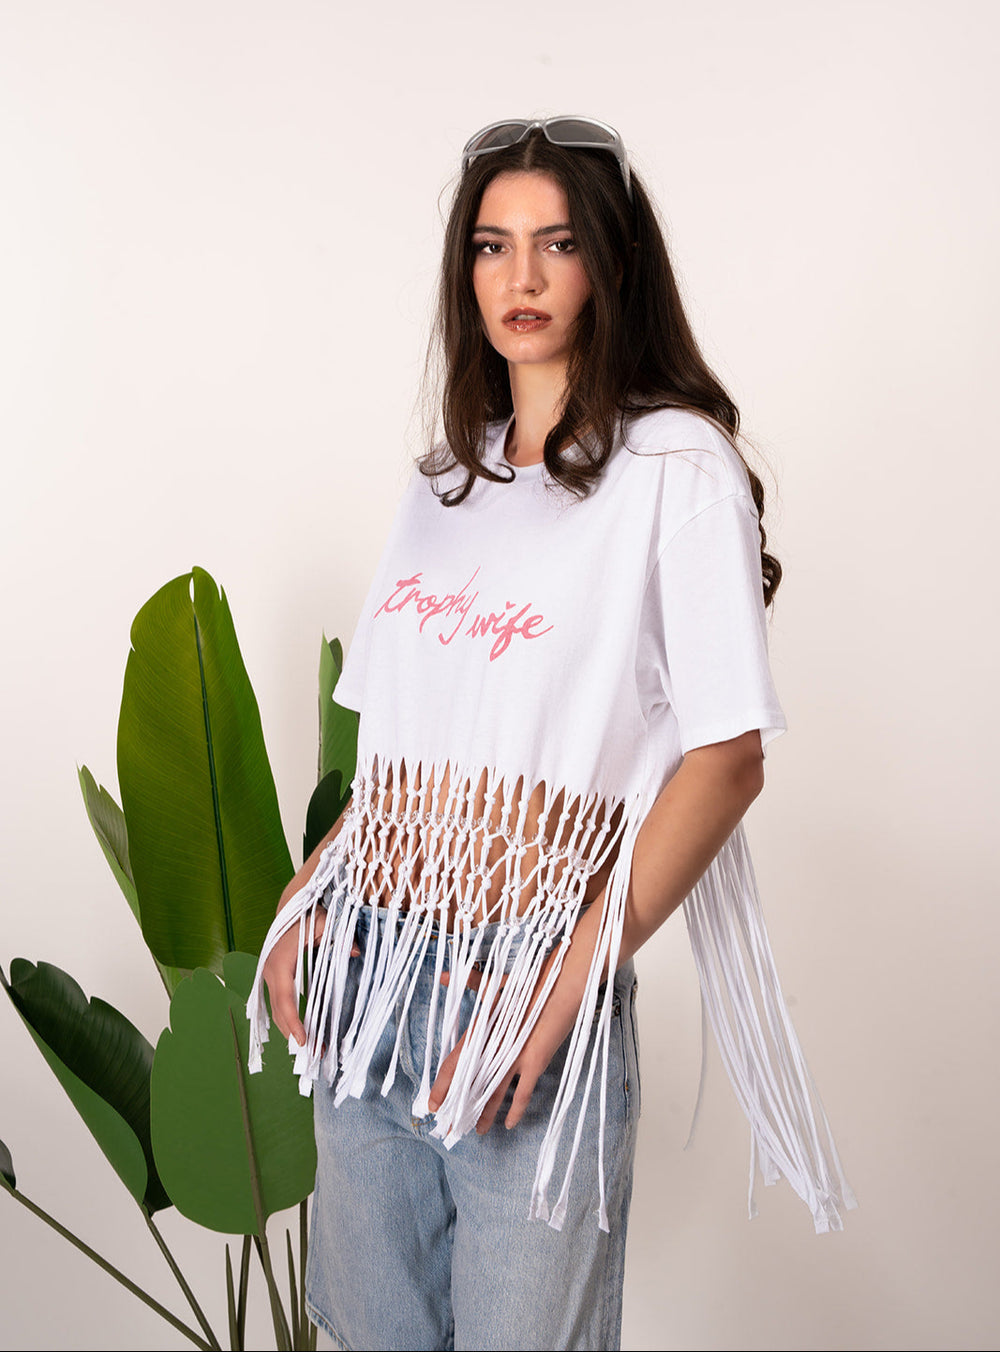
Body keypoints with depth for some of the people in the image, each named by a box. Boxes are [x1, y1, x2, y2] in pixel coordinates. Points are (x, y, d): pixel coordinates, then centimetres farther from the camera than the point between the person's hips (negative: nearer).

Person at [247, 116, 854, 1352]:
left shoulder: (675, 464, -6)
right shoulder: (445, 484, 14)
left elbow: (727, 757, -12)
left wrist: (562, 989, -17)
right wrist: (304, 899, 5)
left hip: (524, 979, -6)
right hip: (363, 972, 6)